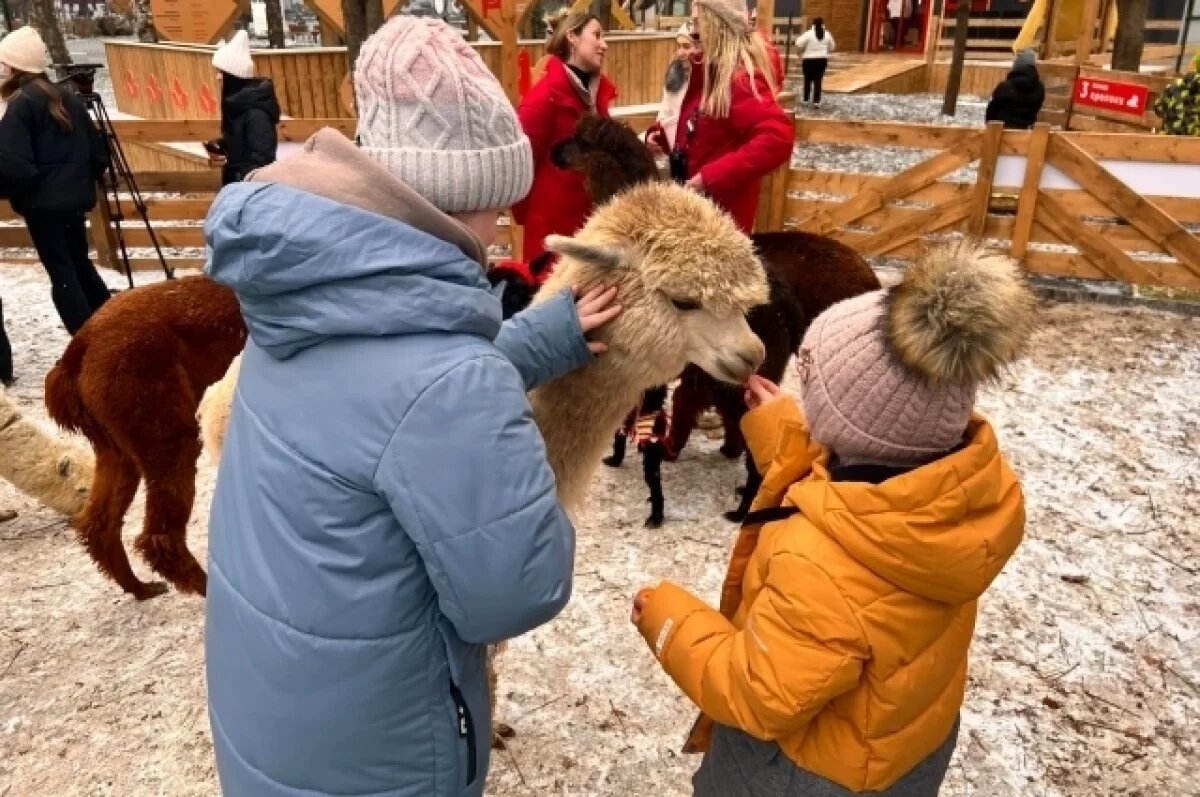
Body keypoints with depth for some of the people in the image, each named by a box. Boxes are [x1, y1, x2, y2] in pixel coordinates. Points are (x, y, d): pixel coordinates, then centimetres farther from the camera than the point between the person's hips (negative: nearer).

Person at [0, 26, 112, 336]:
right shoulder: (68, 98, 9)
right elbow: (98, 154, 11)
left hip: (43, 202, -7)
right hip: (74, 198, 7)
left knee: (61, 274, -1)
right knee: (79, 263, 21)